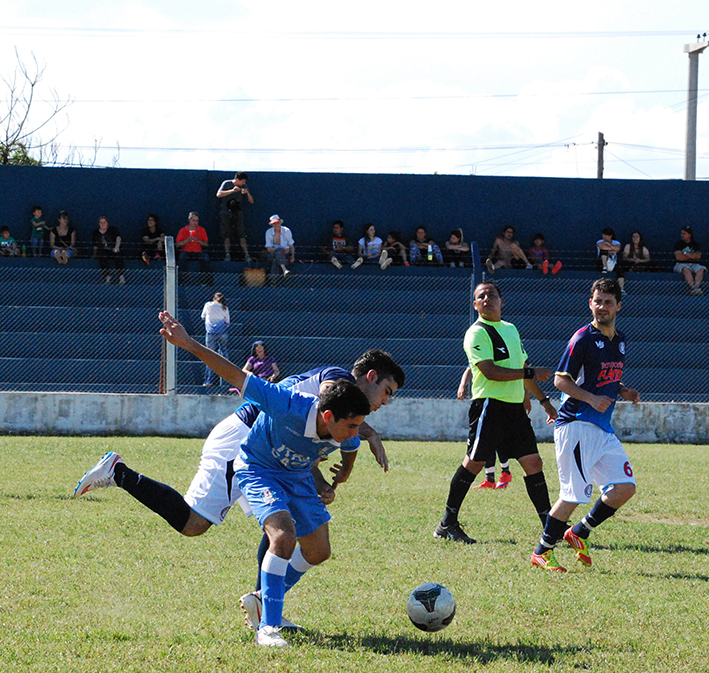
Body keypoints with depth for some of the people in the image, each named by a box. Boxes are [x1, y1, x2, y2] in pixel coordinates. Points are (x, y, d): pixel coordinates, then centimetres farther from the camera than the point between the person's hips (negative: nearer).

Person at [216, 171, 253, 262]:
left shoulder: (243, 187, 9)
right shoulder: (226, 184, -1)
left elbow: (251, 201, 10)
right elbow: (218, 194, -15)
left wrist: (247, 193, -10)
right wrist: (232, 191, -23)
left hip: (237, 213, 2)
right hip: (225, 212, -2)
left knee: (242, 235, -8)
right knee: (226, 235, -7)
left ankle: (246, 255, -8)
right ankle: (227, 255, -3)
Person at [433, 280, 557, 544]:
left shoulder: (511, 329, 19)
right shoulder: (476, 333, -7)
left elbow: (523, 368, 28)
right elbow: (490, 371, -18)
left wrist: (544, 401, 27)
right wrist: (531, 373, -17)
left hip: (515, 408, 7)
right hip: (490, 407, -7)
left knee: (533, 463, 2)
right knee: (474, 463, -7)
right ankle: (447, 524, 3)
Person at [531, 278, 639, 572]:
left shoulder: (621, 341, 15)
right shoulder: (583, 338, -9)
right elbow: (560, 379, -10)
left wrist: (623, 391, 8)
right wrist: (591, 398, -22)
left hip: (604, 429, 8)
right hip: (576, 424, -8)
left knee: (625, 487, 1)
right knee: (574, 495, -10)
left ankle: (578, 533, 16)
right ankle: (542, 553, 3)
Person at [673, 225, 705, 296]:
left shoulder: (696, 244, 12)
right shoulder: (678, 244, 7)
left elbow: (698, 256, -3)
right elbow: (678, 257, -7)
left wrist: (685, 253, -10)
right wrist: (692, 256, -3)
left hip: (694, 264, 2)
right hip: (681, 264, -2)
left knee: (701, 269, -31)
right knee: (686, 269, -37)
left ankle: (696, 286, -56)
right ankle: (693, 287, -57)